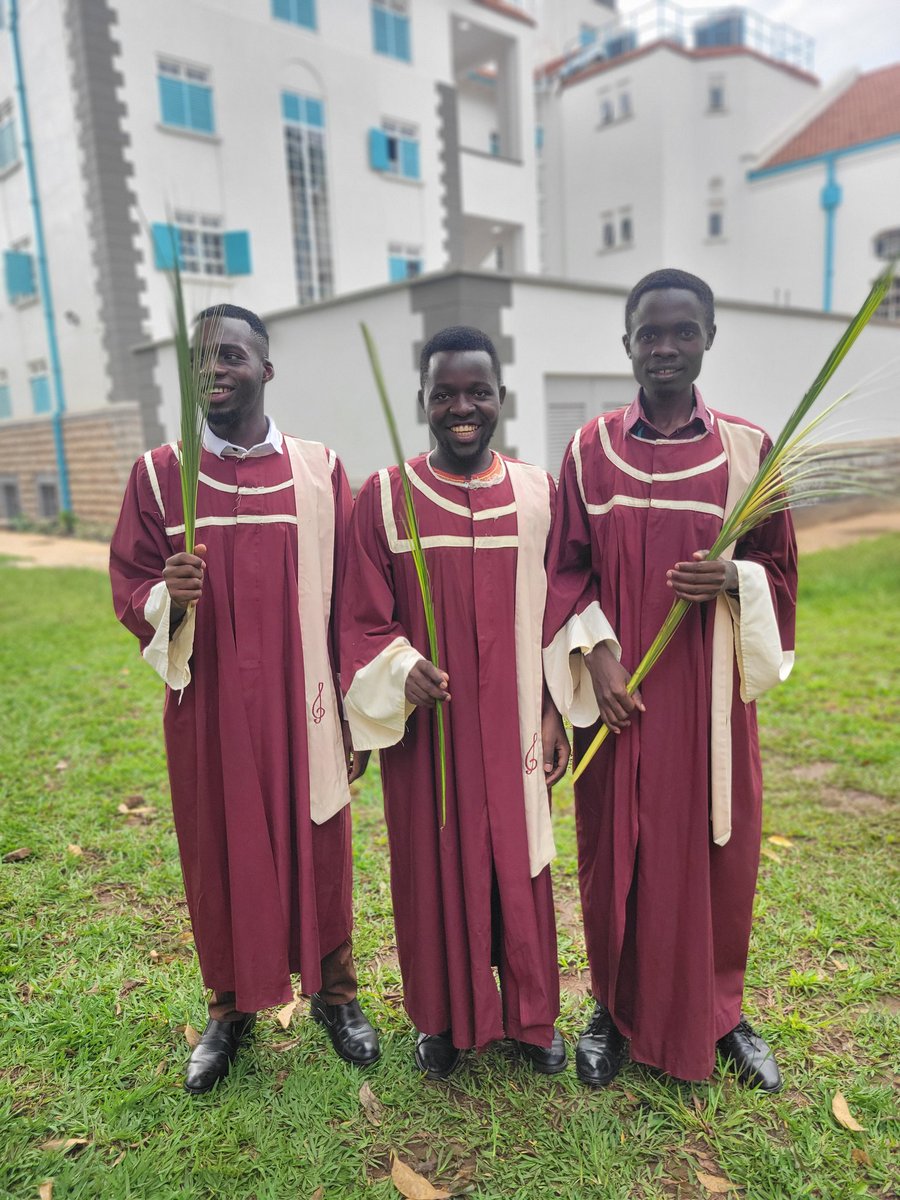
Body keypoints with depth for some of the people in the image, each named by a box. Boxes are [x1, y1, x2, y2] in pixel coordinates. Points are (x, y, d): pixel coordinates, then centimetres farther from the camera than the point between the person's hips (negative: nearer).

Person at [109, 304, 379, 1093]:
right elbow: (128, 590, 3)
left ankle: (335, 992, 36)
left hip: (301, 708, 0)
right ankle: (231, 1006, 37)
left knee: (317, 849, 12)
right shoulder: (159, 475, -1)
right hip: (207, 710, 1)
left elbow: (350, 602, -1)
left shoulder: (321, 471, -2)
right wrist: (165, 597, -21)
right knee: (220, 855, 13)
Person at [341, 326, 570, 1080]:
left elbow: (557, 616, 5)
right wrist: (401, 671, -21)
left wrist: (557, 714, 2)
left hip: (514, 726, 2)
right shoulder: (383, 499, -5)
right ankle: (444, 1019, 36)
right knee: (434, 868, 12)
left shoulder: (539, 494, 0)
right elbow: (362, 621, -2)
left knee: (520, 867, 13)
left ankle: (531, 1014, 37)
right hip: (424, 727, -1)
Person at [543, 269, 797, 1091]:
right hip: (618, 689, 0)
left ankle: (719, 1012, 35)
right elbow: (566, 570, 3)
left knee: (719, 849, 10)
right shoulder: (590, 449, 2)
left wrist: (733, 579, -16)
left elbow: (779, 566, 6)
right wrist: (595, 655, -10)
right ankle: (616, 1009, 32)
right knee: (615, 852, 9)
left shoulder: (748, 447, 2)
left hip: (711, 691, 1)